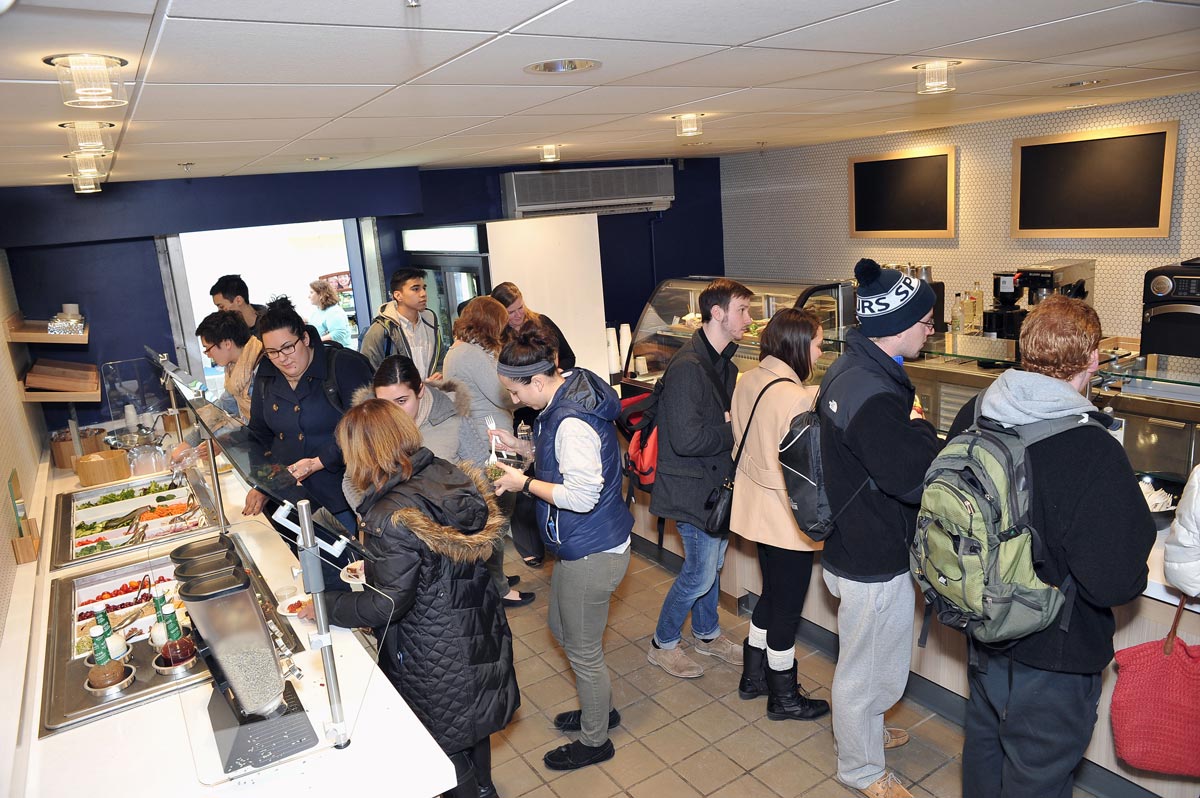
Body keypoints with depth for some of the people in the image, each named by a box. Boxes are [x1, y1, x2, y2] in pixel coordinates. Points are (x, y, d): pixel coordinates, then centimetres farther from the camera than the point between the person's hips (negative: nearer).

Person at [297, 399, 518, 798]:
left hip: (438, 655, -8)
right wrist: (377, 566, 12)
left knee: (445, 741, 19)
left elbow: (386, 607, -23)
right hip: (481, 631, 8)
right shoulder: (449, 475, -8)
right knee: (473, 720, 29)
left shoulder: (391, 516, -30)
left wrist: (323, 605, -9)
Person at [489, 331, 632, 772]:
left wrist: (524, 483, -19)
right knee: (561, 626, 27)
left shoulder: (572, 422, -29)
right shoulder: (567, 395, 2)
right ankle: (600, 709, 48)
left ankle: (594, 740, 35)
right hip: (580, 546, 11)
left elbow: (581, 496, -30)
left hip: (592, 553, -11)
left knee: (583, 651, 10)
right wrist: (521, 446, 3)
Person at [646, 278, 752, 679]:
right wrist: (733, 428, -17)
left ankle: (707, 634, 41)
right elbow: (686, 439, -30)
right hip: (693, 487, -9)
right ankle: (663, 644, 23)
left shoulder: (724, 364, 7)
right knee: (700, 573, 2)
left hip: (718, 482, 9)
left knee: (713, 564, 21)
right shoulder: (687, 367, -25)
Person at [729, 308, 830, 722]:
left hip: (758, 511, 8)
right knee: (787, 608, 10)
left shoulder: (746, 383, 0)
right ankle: (783, 697, 29)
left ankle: (754, 675, 40)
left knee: (771, 597, 25)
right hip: (788, 520, -8)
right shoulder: (798, 398, -26)